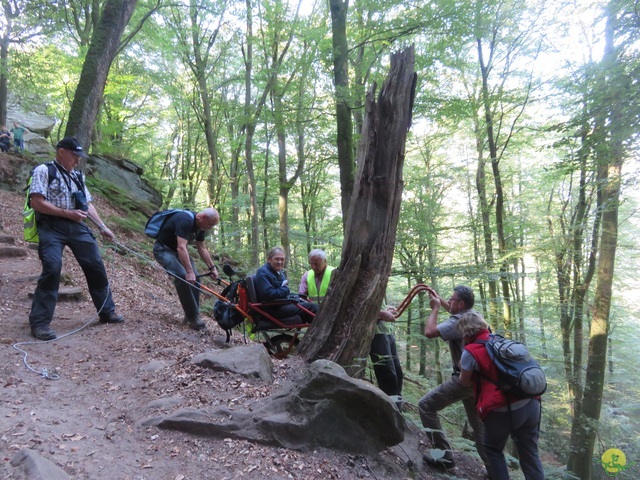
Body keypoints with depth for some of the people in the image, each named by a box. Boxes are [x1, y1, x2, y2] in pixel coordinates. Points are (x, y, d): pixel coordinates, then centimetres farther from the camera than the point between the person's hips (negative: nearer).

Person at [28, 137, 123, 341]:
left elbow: (88, 204, 19)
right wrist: (67, 213, -16)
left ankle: (107, 312, 19)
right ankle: (39, 322, -6)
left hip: (77, 226, 6)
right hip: (52, 227, -6)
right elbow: (36, 202, -11)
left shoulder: (77, 176, 19)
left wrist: (102, 227, 11)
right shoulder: (44, 170, -1)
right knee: (52, 269, -18)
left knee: (96, 266, 5)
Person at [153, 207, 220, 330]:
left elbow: (202, 249, 7)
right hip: (163, 249, -9)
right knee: (183, 277, -26)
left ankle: (192, 316, 3)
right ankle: (192, 317, -18)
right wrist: (189, 272, -44)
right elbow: (181, 247, -40)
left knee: (195, 278, -6)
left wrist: (212, 268, 2)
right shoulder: (185, 220, -31)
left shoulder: (200, 227, -3)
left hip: (177, 250, 9)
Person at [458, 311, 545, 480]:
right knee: (529, 453, 17)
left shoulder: (470, 352, -7)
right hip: (530, 405, 6)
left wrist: (462, 368, 24)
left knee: (493, 448, 18)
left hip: (503, 410, -6)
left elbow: (465, 382, 7)